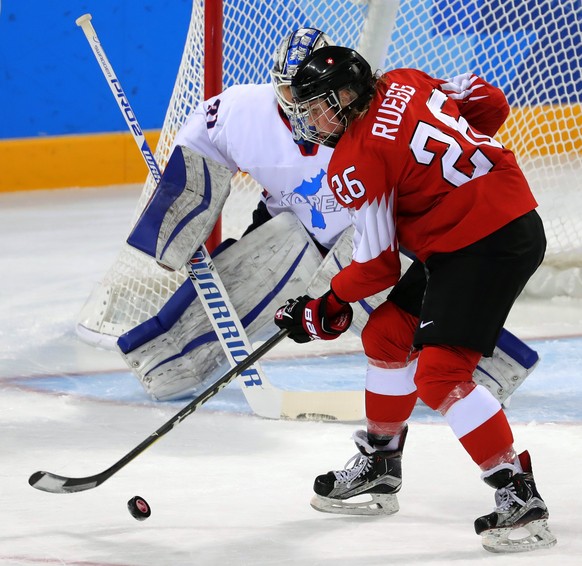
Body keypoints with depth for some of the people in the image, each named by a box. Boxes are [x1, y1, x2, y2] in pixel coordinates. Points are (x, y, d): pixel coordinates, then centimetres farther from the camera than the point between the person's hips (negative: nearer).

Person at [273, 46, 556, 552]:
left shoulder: (356, 163, -15)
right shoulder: (406, 85, 6)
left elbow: (378, 264, -11)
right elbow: (489, 102, 13)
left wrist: (327, 310, 5)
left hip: (493, 244, -11)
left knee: (440, 375, -16)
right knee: (386, 335, 17)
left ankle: (520, 496, -15)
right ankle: (379, 468, 30)